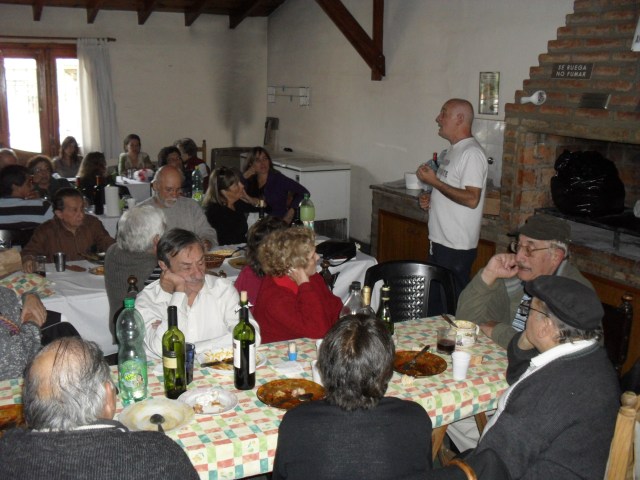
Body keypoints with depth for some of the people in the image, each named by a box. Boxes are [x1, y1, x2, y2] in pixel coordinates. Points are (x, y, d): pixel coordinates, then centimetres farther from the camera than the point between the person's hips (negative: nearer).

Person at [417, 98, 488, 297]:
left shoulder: (471, 153, -17)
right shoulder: (454, 150, 15)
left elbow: (471, 199, -25)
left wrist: (434, 182, -21)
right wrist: (431, 199, 7)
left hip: (457, 246, -10)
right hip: (440, 241, 10)